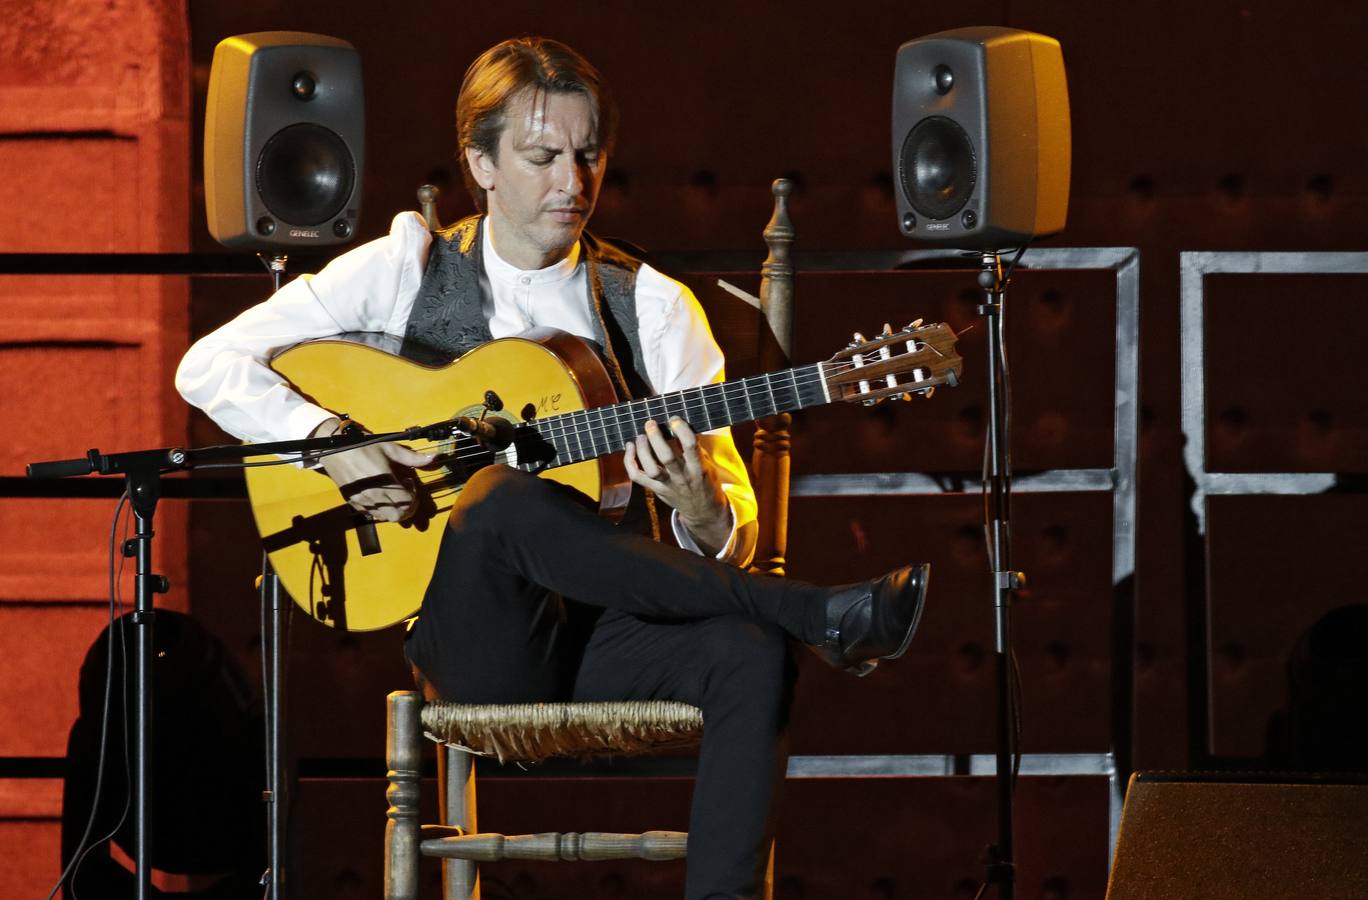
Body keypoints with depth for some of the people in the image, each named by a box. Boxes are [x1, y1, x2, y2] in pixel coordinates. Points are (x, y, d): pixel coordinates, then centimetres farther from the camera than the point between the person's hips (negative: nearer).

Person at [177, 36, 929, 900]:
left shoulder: (653, 305, 11)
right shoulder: (405, 272, 7)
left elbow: (734, 534, 7)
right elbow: (211, 365, 2)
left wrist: (704, 516, -18)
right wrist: (328, 438, -15)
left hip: (611, 634, 2)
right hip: (478, 643, -2)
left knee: (751, 655, -32)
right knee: (505, 498, -35)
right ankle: (821, 616, -26)